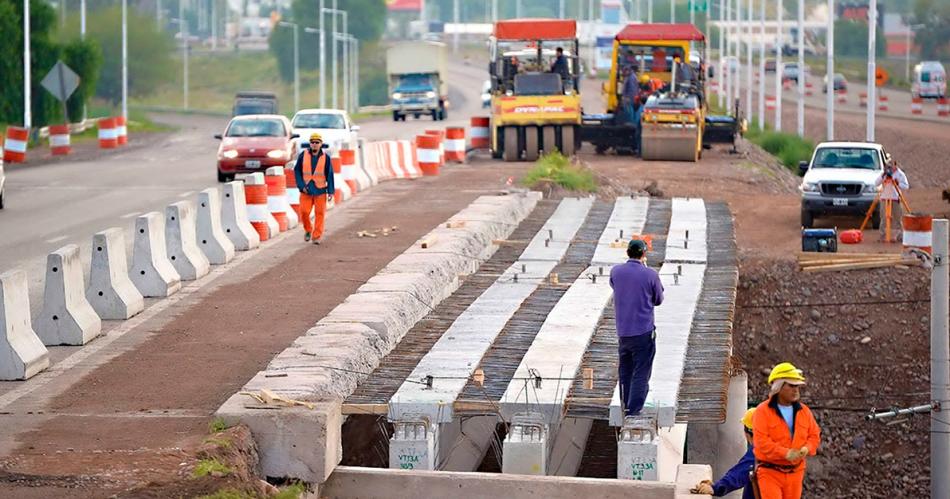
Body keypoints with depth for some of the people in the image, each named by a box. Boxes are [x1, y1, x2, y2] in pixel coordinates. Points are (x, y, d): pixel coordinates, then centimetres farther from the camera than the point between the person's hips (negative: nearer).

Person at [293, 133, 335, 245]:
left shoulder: (326, 158, 0)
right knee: (304, 212, -5)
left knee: (320, 213, -2)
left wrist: (330, 191, -2)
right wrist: (301, 185, -5)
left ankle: (316, 236, 5)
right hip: (306, 190, 0)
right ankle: (308, 230, 22)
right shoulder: (303, 155, 0)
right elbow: (297, 171, 5)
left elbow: (330, 175, 3)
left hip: (320, 190, 0)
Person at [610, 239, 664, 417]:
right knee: (641, 374, -1)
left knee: (625, 372, 18)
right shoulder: (650, 275, -12)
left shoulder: (616, 272, -2)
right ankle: (634, 411, -6)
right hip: (643, 332, -4)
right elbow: (658, 300, 2)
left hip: (622, 332, 4)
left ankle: (627, 407, 28)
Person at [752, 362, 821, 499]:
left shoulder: (804, 411, 9)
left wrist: (807, 449, -11)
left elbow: (815, 435, 12)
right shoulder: (763, 411, -8)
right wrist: (785, 453, -26)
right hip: (770, 471, -5)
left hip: (795, 472, 5)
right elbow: (761, 441, -17)